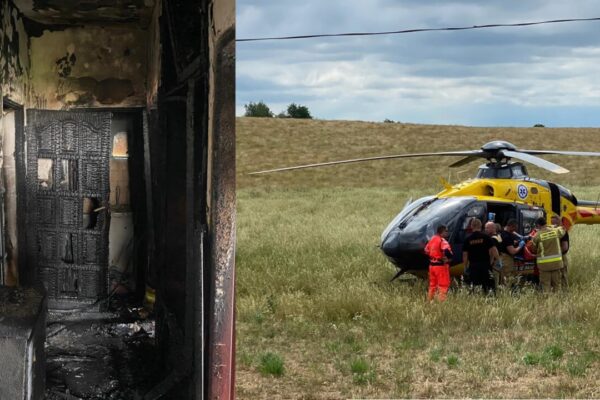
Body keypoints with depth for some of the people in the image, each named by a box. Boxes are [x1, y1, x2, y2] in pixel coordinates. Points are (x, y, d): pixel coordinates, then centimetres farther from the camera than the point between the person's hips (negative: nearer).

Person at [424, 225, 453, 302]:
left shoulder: (432, 240, 10)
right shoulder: (442, 241, -16)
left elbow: (426, 251, 18)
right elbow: (447, 251, -31)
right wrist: (449, 258, -13)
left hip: (432, 265, 8)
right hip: (441, 265, -8)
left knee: (432, 284, 17)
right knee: (443, 285, -2)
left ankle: (429, 300, 21)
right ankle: (441, 300, -5)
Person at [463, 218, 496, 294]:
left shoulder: (468, 239, 3)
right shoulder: (486, 237, -2)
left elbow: (465, 255, 3)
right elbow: (492, 251, -4)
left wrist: (466, 266, 13)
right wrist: (491, 261, 10)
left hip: (473, 265, 1)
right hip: (485, 264, -1)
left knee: (474, 287, 5)